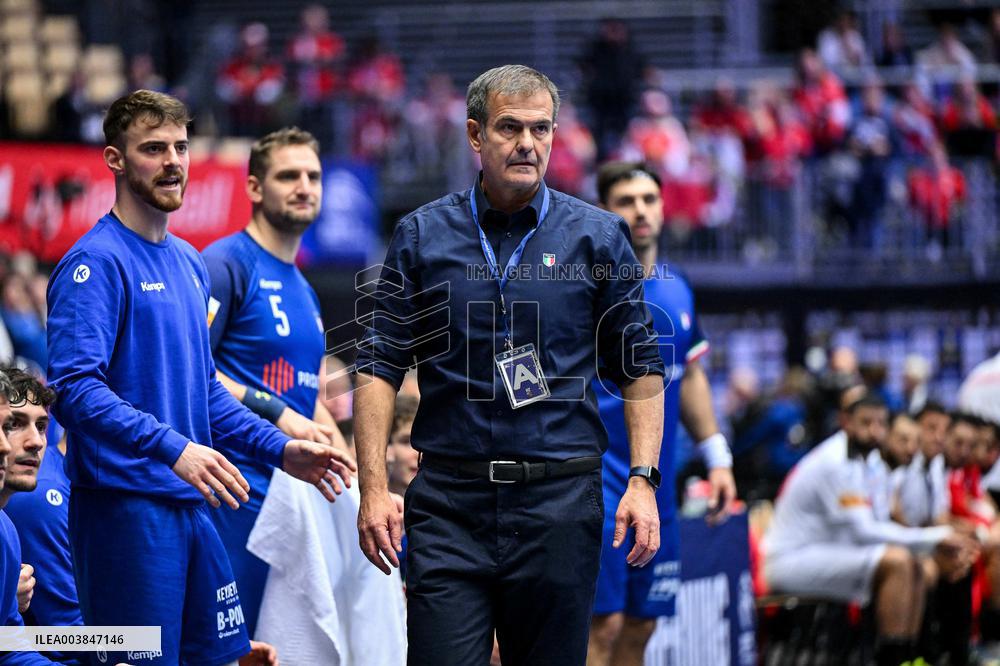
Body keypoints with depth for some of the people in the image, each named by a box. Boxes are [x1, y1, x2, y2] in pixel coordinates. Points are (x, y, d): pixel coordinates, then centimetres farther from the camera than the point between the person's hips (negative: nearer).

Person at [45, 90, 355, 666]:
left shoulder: (189, 263, 16)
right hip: (125, 504, -9)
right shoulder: (95, 263, -11)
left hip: (193, 504, 9)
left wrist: (281, 449, 15)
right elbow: (75, 386, -22)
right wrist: (173, 448, -29)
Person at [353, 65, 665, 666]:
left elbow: (641, 367, 9)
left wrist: (643, 480, -2)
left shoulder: (597, 236, 6)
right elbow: (380, 367, 6)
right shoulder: (422, 236, 6)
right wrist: (374, 489, -3)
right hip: (449, 503, 0)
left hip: (560, 500, 0)